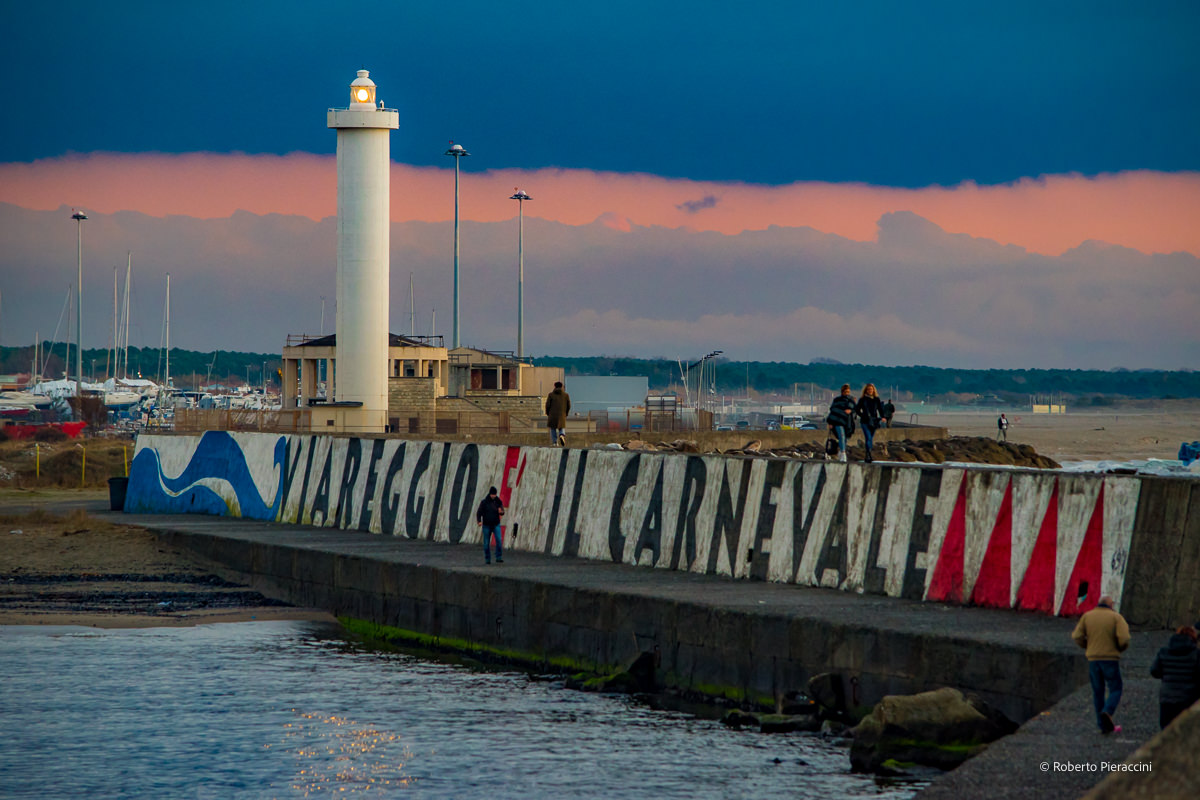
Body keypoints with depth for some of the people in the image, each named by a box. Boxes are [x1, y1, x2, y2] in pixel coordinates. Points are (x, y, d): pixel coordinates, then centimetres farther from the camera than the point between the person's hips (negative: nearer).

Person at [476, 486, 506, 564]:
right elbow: (479, 513, -5)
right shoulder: (484, 502, -5)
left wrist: (501, 512, -24)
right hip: (486, 525, -1)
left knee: (499, 540, -18)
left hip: (496, 525, 1)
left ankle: (499, 558, -16)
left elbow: (502, 513, 2)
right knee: (486, 543, 3)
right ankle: (487, 559, 15)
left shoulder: (498, 502, 1)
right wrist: (479, 521, -22)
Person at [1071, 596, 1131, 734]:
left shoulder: (1087, 616, 5)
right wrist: (1120, 649, 8)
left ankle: (1104, 726, 8)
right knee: (1115, 690, 6)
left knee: (1098, 692, 11)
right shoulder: (1116, 617, -2)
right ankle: (1107, 713, -21)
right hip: (1111, 659, -3)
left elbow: (1077, 637, -1)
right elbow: (1124, 638, -14)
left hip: (1093, 659, 3)